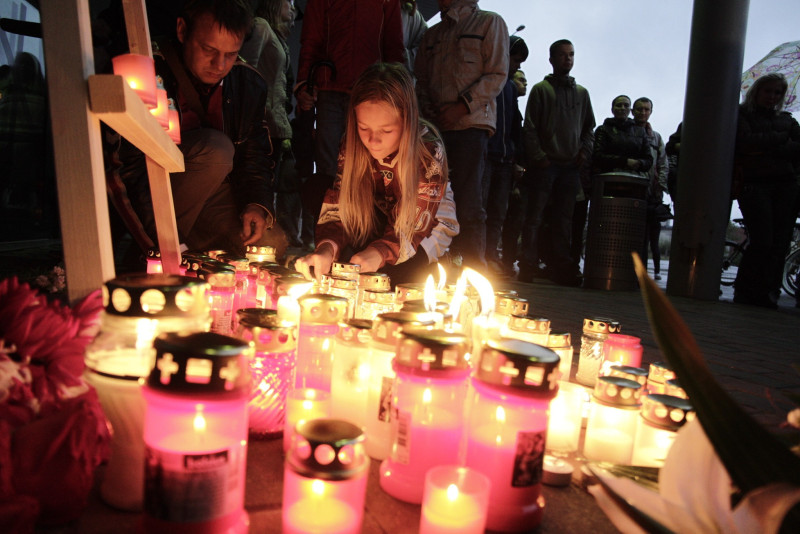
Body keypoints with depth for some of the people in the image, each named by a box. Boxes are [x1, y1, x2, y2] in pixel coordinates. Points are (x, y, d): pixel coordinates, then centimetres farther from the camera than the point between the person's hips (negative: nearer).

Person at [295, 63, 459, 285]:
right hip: (379, 221, 5)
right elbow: (338, 207, -20)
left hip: (430, 227, -4)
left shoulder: (429, 150, -29)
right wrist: (327, 248, -42)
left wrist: (379, 253, -48)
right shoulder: (353, 143, -19)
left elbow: (413, 225, -27)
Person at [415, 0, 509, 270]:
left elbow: (497, 75, 1)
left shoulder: (489, 22, 10)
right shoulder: (432, 34, 25)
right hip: (433, 126, 5)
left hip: (470, 124, -5)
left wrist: (463, 105, -11)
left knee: (468, 202, -11)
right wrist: (427, 109, 1)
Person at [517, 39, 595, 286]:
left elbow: (589, 127, 22)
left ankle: (562, 266, 7)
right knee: (535, 216, -4)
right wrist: (538, 156, -10)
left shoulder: (582, 93, 17)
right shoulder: (541, 89, 5)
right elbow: (530, 127, -1)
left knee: (564, 219, 4)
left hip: (571, 166, 4)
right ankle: (529, 265, -2)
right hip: (546, 163, -4)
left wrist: (585, 150, 5)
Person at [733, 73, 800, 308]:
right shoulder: (742, 115, 11)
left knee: (780, 244, -3)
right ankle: (743, 292, -2)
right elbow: (746, 142, -7)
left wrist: (769, 149, -5)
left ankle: (768, 294, 4)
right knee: (762, 242, -14)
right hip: (754, 184, -4)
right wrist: (781, 138, -1)